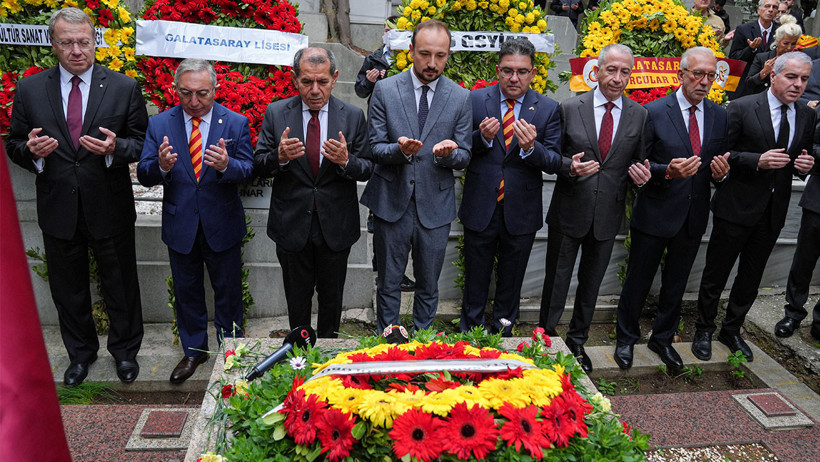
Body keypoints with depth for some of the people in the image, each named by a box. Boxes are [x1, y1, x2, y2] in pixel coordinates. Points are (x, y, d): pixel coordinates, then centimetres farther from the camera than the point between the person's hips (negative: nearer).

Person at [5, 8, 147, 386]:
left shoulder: (124, 88, -3)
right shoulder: (29, 90, 1)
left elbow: (142, 143, -2)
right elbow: (14, 145, 6)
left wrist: (115, 148, -23)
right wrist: (31, 150, -17)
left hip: (110, 209, -2)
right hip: (58, 209, 2)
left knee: (121, 285, 11)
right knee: (68, 289, 17)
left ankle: (125, 350, 34)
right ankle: (81, 352, 39)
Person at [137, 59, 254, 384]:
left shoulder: (236, 123, -6)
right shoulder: (159, 124, -3)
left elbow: (248, 171, -11)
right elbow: (143, 175, -8)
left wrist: (226, 165, -34)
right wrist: (162, 166, -31)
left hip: (222, 225, -1)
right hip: (180, 225, 2)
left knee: (228, 292, 12)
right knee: (186, 292, 17)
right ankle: (194, 351, 37)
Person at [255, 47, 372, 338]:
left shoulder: (353, 116, -3)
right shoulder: (275, 113, -3)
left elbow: (367, 170, -3)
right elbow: (259, 165, -2)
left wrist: (346, 161, -25)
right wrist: (279, 157, -24)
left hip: (336, 226, 0)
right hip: (292, 224, 0)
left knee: (332, 297, 17)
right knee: (297, 297, 16)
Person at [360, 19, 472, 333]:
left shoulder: (461, 98, 0)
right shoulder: (385, 90, -3)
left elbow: (464, 157, 2)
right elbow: (374, 148, -3)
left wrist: (448, 153, -22)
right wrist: (399, 149, -25)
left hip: (435, 207, 1)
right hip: (392, 202, 0)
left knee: (428, 286, 15)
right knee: (388, 284, 13)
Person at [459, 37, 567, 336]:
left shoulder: (548, 109, -3)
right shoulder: (476, 100, -3)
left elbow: (555, 163, -7)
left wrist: (531, 147, -27)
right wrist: (482, 137, -22)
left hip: (521, 213, 1)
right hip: (480, 208, 0)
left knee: (510, 283, 17)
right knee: (475, 281, 14)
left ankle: (502, 334, 37)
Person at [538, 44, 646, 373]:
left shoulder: (639, 115, 3)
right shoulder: (570, 108, -3)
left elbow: (639, 161, 8)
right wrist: (570, 166, -21)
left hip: (607, 215, 2)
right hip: (569, 211, -2)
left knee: (591, 283, 16)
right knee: (557, 280, 8)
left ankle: (577, 342, 33)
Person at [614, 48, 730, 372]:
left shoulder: (720, 116, 5)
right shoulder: (654, 112, -9)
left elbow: (719, 165, 11)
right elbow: (637, 164, -11)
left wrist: (720, 172, -12)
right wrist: (668, 171, -27)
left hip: (694, 217, 4)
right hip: (655, 214, -4)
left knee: (676, 285, 17)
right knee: (638, 281, 9)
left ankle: (663, 339, 37)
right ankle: (626, 339, 30)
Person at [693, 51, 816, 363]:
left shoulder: (806, 116, 7)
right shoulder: (742, 108, -9)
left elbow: (803, 160, 16)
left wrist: (805, 165, -7)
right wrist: (758, 160, -24)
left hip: (774, 212, 5)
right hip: (737, 208, -5)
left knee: (751, 278, 16)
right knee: (716, 274, 6)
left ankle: (732, 331, 33)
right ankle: (704, 331, 23)